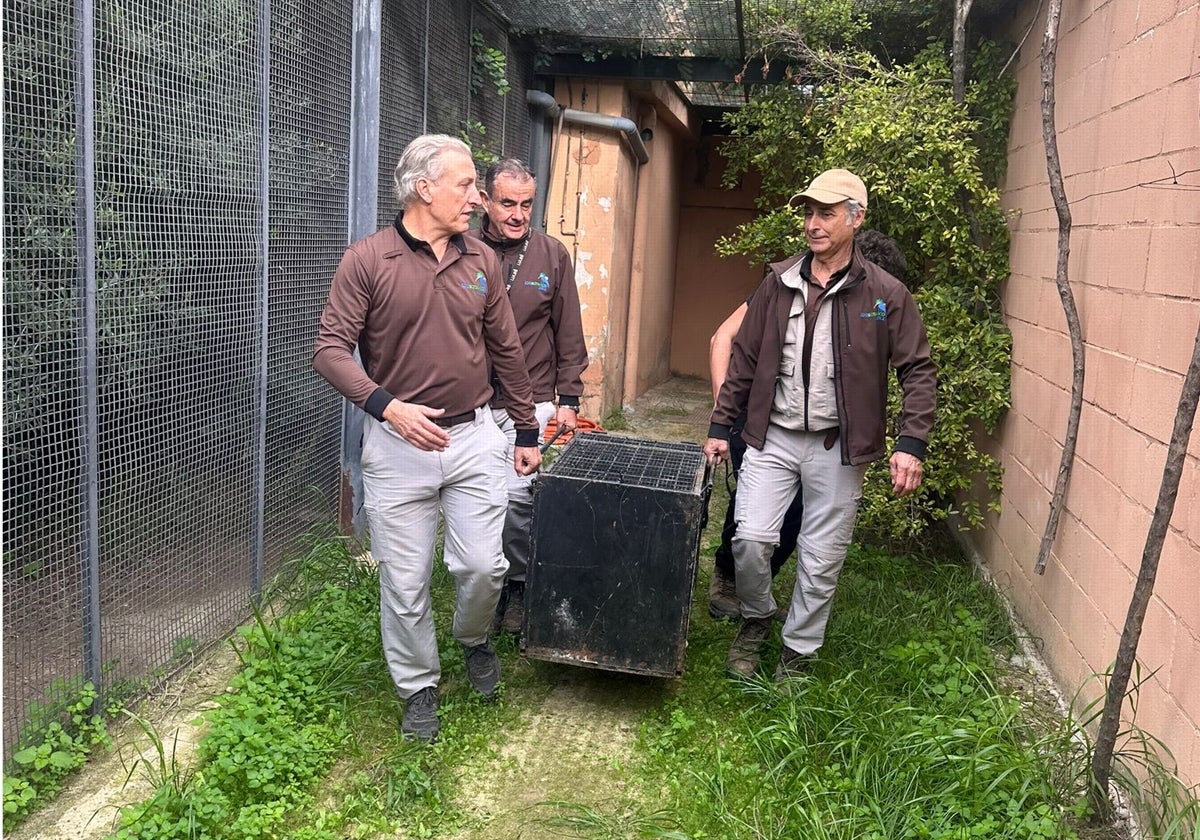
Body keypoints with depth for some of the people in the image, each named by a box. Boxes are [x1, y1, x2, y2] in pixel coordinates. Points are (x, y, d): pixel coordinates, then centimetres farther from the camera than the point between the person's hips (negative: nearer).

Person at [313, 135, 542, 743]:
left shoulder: (480, 261, 6)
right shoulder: (367, 260, -7)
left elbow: (506, 352, 13)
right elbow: (330, 349, -9)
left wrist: (526, 434, 15)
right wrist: (386, 406, -23)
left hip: (474, 437, 3)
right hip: (398, 443, -3)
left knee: (483, 565, 1)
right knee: (404, 583, 6)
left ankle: (473, 640, 34)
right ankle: (419, 688, 28)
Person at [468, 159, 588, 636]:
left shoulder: (552, 255, 3)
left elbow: (568, 333, 7)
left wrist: (568, 398, 4)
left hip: (530, 401, 0)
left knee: (517, 494, -7)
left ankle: (518, 583, 16)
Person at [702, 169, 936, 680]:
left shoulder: (885, 294, -4)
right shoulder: (779, 283, 4)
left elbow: (918, 371, -2)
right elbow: (744, 358, 9)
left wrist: (911, 443, -13)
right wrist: (721, 426, 8)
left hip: (837, 447, -1)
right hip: (772, 437, 2)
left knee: (822, 560, 7)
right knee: (751, 538, -8)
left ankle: (798, 654, 27)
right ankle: (755, 620, 22)